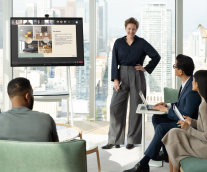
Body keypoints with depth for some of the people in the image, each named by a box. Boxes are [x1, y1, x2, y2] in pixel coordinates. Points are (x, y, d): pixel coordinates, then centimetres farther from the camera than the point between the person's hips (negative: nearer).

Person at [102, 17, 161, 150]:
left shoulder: (142, 43, 2)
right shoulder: (118, 43, 6)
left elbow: (156, 57, 6)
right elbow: (114, 62, 3)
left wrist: (146, 69, 0)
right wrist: (115, 79, -6)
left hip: (137, 77, -1)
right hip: (122, 76, 2)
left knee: (136, 108, 2)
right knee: (115, 107, -5)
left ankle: (132, 140, 13)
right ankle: (114, 140, 3)